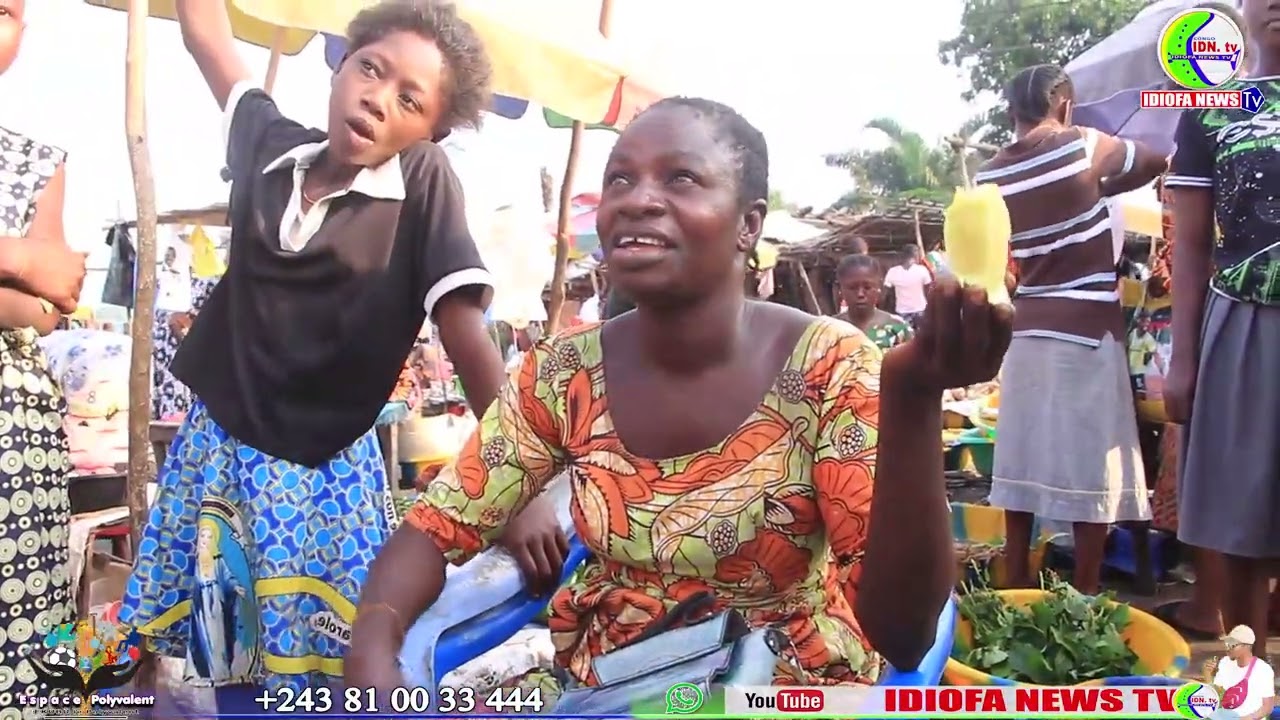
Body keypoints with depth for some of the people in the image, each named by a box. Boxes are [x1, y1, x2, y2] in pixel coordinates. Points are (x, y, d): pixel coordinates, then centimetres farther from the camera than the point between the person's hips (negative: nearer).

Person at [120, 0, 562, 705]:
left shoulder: (424, 183, -13)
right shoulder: (270, 142, -1)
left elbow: (469, 341, -18)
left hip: (323, 474, -4)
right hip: (214, 449, 4)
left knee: (319, 669, 2)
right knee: (231, 669, 15)